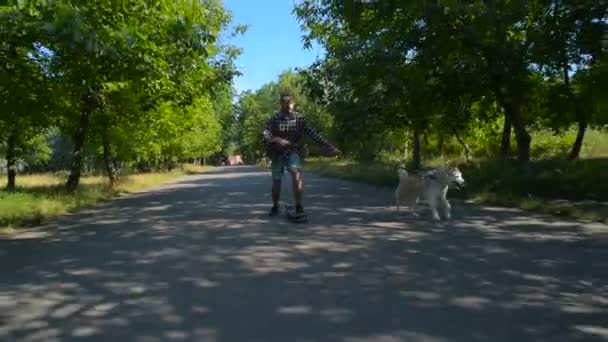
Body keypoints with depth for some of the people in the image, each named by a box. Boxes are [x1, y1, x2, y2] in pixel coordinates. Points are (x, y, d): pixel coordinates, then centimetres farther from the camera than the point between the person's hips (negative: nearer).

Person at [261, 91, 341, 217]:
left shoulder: (300, 118, -6)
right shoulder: (274, 118, -8)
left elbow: (313, 134, -9)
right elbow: (264, 134, -18)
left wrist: (328, 147, -15)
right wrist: (277, 140, -36)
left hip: (293, 152, -1)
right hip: (277, 153, 1)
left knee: (296, 172, -27)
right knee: (276, 181, 5)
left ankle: (298, 205, -15)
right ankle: (275, 206, 30)